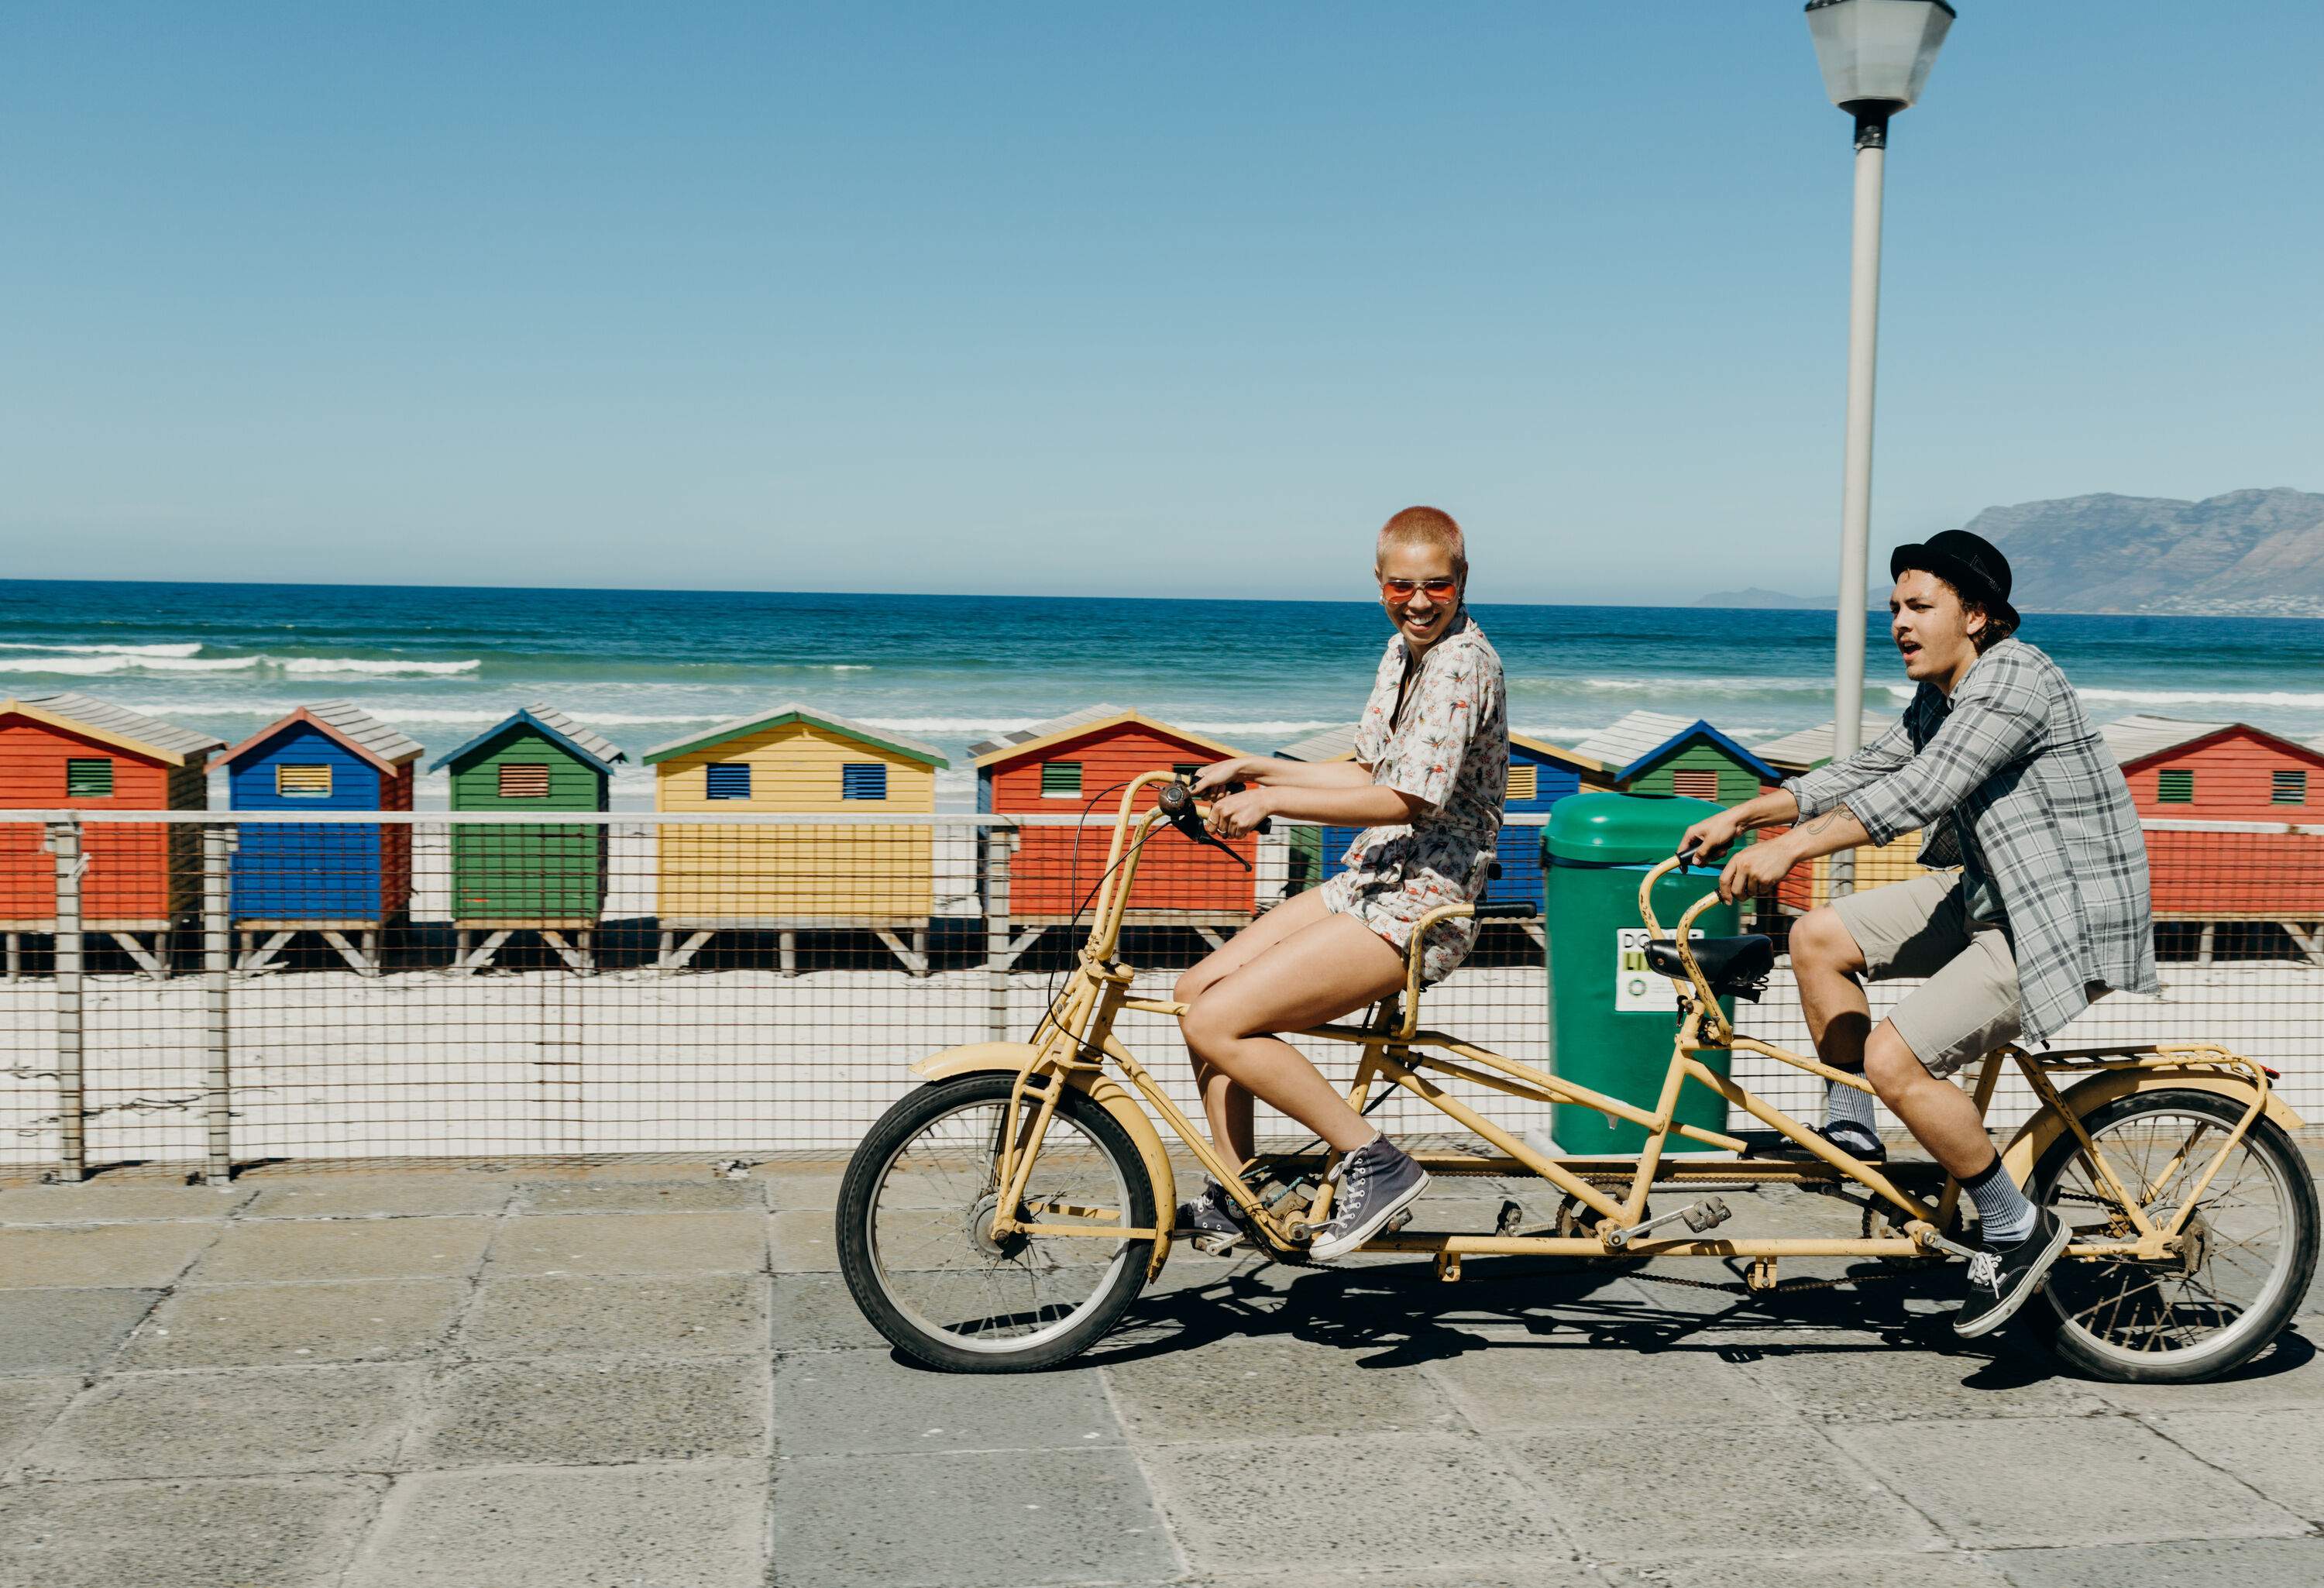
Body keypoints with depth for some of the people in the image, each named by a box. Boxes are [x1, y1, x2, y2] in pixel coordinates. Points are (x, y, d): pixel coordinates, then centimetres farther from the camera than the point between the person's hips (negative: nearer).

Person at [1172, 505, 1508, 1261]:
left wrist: (1270, 801, -20)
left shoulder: (1462, 665, -17)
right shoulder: (1405, 648, 13)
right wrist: (1254, 768, 12)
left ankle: (1373, 1160, -8)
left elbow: (1403, 800, -24)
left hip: (1418, 908, -10)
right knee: (1200, 987, 10)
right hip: (1369, 882, 10)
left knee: (1216, 1023, -17)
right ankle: (1232, 1195, 19)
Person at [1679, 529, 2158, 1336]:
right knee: (1818, 938, 7)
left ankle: (2017, 1226, -3)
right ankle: (1850, 1136, 20)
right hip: (1991, 897, 10)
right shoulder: (1940, 698, 10)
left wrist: (1789, 849, -33)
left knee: (1894, 1058, -20)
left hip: (2065, 921, -10)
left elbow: (1920, 792, -30)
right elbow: (1864, 772, 18)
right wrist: (1741, 816, 11)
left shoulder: (2015, 677, -20)